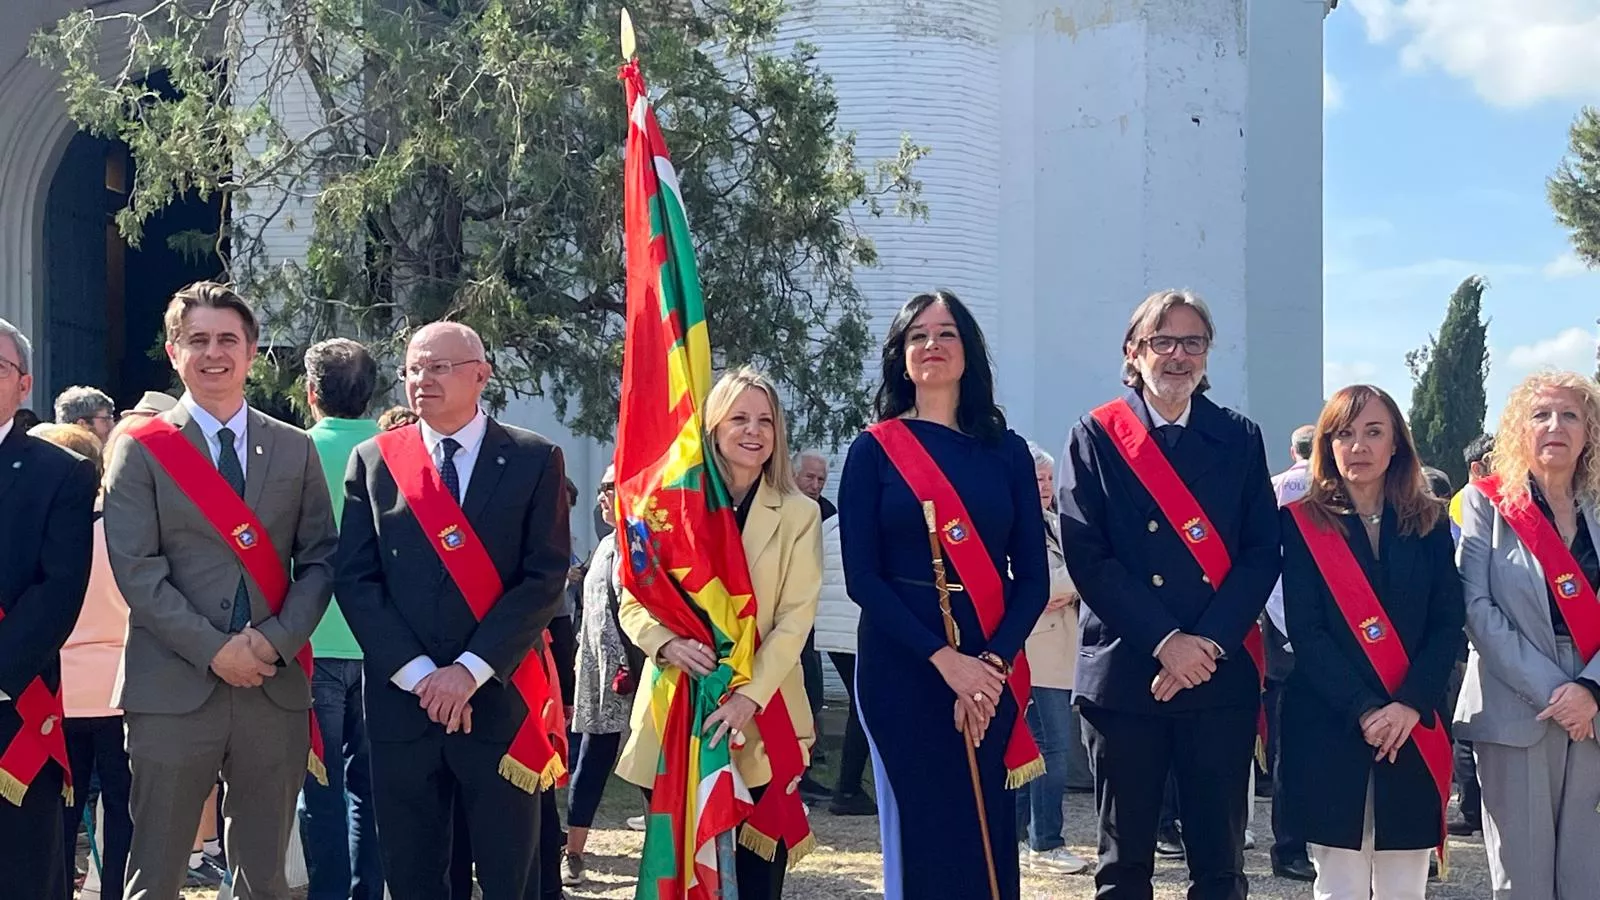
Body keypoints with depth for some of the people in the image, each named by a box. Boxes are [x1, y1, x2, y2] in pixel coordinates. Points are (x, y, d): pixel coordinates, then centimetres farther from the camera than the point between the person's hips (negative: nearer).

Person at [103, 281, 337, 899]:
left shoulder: (295, 450, 11)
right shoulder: (142, 451, 2)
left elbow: (319, 559, 7)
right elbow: (136, 569, -6)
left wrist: (274, 640, -9)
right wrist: (214, 650, -14)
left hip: (275, 685, 3)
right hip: (173, 688, -3)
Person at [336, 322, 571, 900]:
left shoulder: (534, 460, 2)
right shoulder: (373, 461, 7)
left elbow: (546, 577, -5)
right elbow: (356, 579, 1)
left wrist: (471, 669, -13)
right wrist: (418, 674, -10)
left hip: (499, 701, -2)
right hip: (402, 700, 2)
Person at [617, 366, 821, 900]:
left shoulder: (798, 514, 2)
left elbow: (796, 616, -5)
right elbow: (633, 602, 5)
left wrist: (750, 696, -17)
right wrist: (668, 643, -16)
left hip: (762, 719, -1)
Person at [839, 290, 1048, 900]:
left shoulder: (1007, 451, 8)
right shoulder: (874, 451, 2)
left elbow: (1033, 577, 3)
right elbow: (862, 577, -6)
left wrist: (993, 661, -13)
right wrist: (943, 658, -16)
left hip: (990, 674, 2)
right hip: (902, 668, -2)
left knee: (989, 837, 5)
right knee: (921, 837, 1)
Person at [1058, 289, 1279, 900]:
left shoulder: (1239, 439, 10)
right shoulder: (1096, 437, 3)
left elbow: (1262, 553, 2)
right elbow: (1087, 556, -5)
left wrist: (1208, 643, -12)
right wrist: (1165, 641, -13)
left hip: (1222, 676, 2)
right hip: (1123, 674, -1)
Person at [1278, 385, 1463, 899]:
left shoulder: (1429, 523, 10)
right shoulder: (1302, 523, 2)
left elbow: (1448, 625, 2)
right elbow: (1306, 632, -6)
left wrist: (1409, 706, -13)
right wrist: (1364, 711, -16)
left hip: (1415, 733, 2)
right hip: (1328, 730, -2)